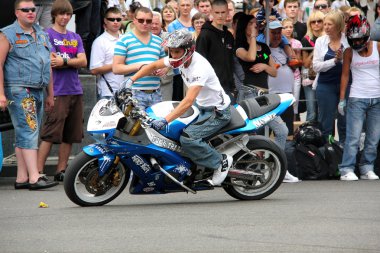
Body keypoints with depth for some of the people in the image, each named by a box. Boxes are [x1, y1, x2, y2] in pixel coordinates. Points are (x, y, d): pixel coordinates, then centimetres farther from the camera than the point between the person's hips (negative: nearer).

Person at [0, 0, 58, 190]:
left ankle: (22, 178, 12)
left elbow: (48, 67, 24)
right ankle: (34, 178, -19)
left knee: (25, 135, 9)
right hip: (19, 91, -7)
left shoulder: (42, 35, 18)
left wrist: (50, 95, 21)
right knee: (29, 132, -14)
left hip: (38, 92, 7)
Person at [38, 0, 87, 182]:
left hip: (75, 91, 6)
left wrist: (63, 61, -10)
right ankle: (38, 171, -11)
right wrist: (73, 61, -6)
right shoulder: (48, 35, 0)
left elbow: (83, 62, 4)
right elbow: (51, 62, -12)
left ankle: (61, 171, 13)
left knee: (70, 136, 7)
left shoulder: (75, 37, 18)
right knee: (50, 134, -11)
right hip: (57, 91, -6)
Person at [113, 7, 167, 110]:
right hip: (135, 93, -5)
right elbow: (116, 68, -4)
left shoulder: (158, 41, 18)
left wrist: (163, 70, 2)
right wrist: (138, 66, -16)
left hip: (155, 93, 5)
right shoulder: (124, 40, 2)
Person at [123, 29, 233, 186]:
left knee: (187, 138, -24)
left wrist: (165, 120, -44)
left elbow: (189, 101, -38)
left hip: (217, 112, -10)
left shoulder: (199, 67, -30)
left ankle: (221, 162, -8)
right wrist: (131, 80, -2)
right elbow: (154, 66, 8)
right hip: (201, 106, 10)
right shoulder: (181, 57, -4)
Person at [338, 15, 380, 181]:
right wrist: (342, 99, 1)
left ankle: (367, 168, 10)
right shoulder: (349, 52, 3)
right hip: (357, 99, -2)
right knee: (353, 137, -8)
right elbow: (345, 75, 6)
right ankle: (347, 170, -7)